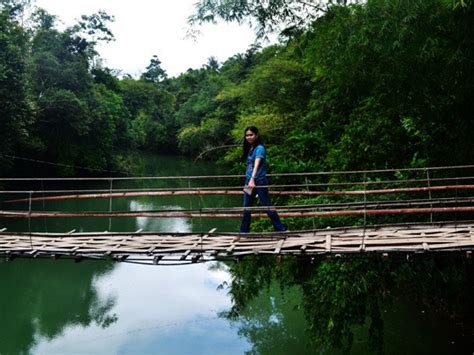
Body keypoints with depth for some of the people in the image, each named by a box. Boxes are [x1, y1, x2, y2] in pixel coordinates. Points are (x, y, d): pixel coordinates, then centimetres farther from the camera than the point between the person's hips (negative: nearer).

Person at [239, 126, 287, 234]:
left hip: (259, 181, -8)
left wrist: (252, 179, -41)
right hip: (249, 181, 8)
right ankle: (243, 233, 16)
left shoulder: (259, 148, -13)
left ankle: (282, 229, 8)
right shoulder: (249, 149, 10)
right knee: (246, 209, 9)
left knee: (267, 206, -2)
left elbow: (256, 165, -28)